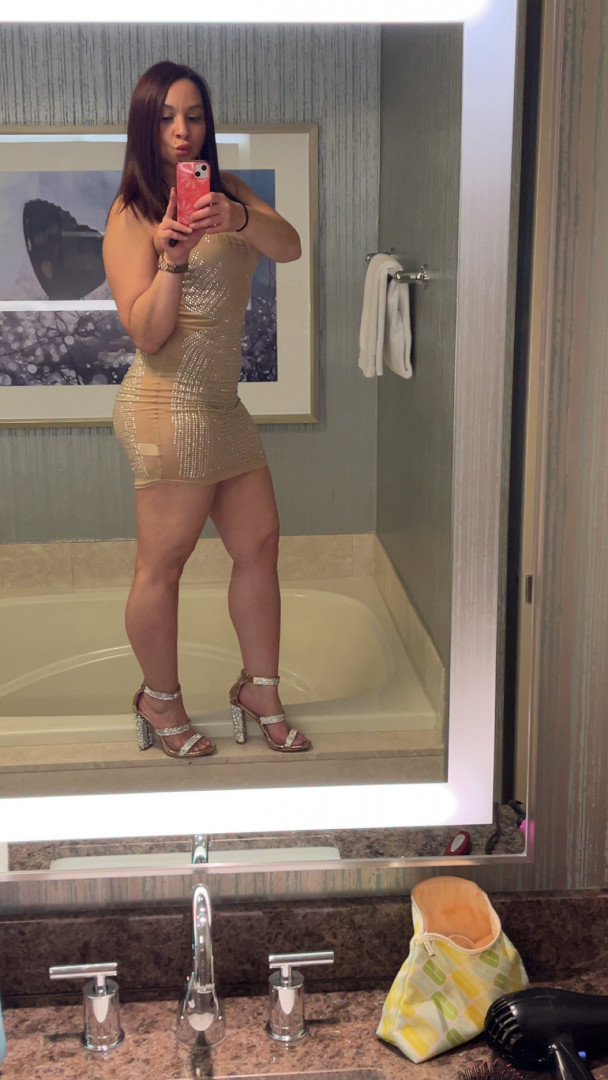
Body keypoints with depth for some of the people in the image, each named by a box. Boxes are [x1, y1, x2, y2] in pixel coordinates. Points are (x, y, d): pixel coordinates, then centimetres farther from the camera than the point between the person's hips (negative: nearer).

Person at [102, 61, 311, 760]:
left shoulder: (228, 192, 11)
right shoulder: (132, 214, -7)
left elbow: (289, 247, -8)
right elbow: (146, 333, -14)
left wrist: (237, 218, -27)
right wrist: (173, 256, -26)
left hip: (221, 404, 8)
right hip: (171, 405, -7)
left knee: (260, 544, 12)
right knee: (163, 563, 2)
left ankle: (260, 690, 26)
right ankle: (160, 700, 21)